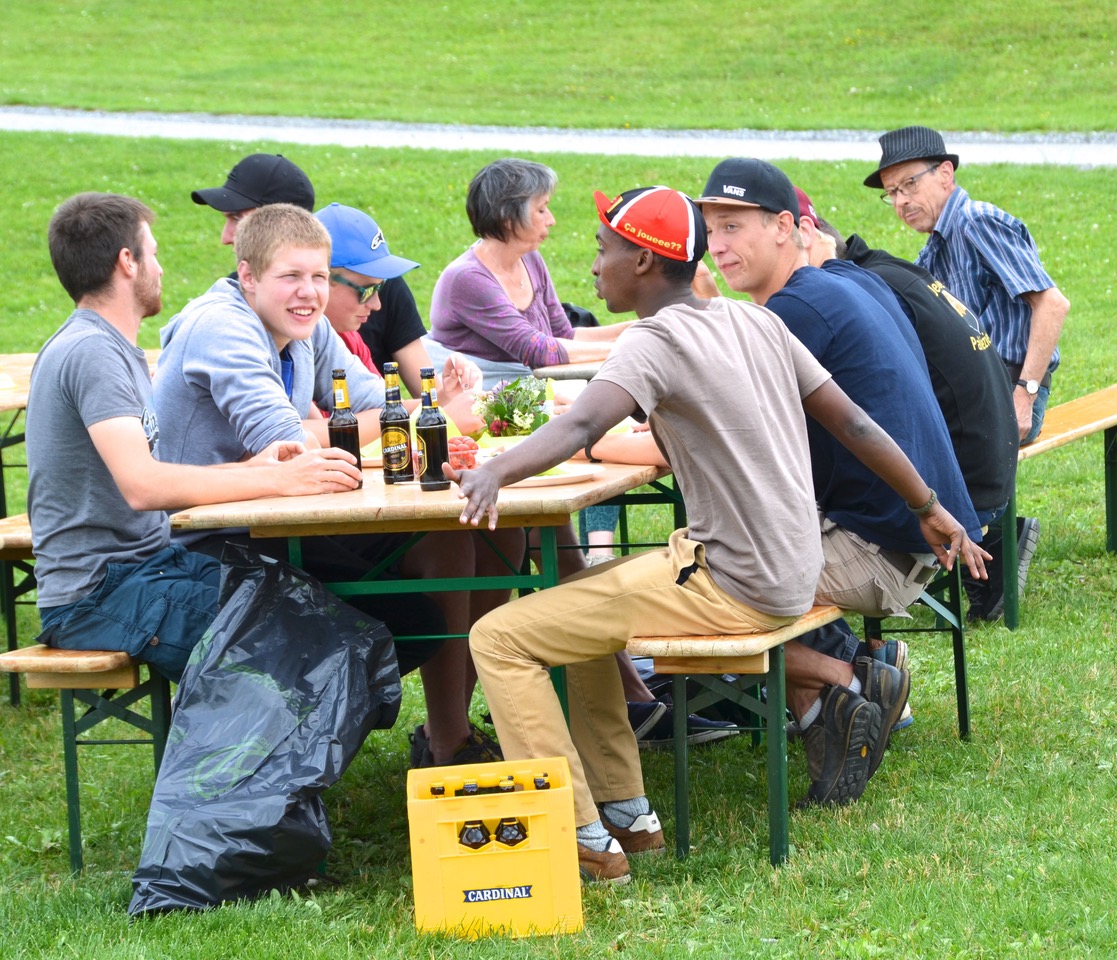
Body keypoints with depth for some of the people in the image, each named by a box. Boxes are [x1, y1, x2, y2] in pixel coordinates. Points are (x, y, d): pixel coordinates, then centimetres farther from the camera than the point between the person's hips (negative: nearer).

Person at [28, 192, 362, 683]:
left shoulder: (108, 348, 18)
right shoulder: (90, 352, -16)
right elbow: (142, 486, -28)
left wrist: (251, 467, 1)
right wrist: (279, 481, -27)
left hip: (146, 565, 10)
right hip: (96, 596, -10)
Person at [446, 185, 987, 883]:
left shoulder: (657, 340, -14)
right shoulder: (754, 322, 9)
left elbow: (582, 427, -33)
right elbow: (852, 424, 12)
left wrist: (494, 474, -47)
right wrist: (932, 509, 22)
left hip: (731, 587, -9)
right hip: (794, 579, 9)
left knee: (500, 639, -9)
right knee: (571, 602, 29)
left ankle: (587, 842, -11)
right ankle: (625, 813, 25)